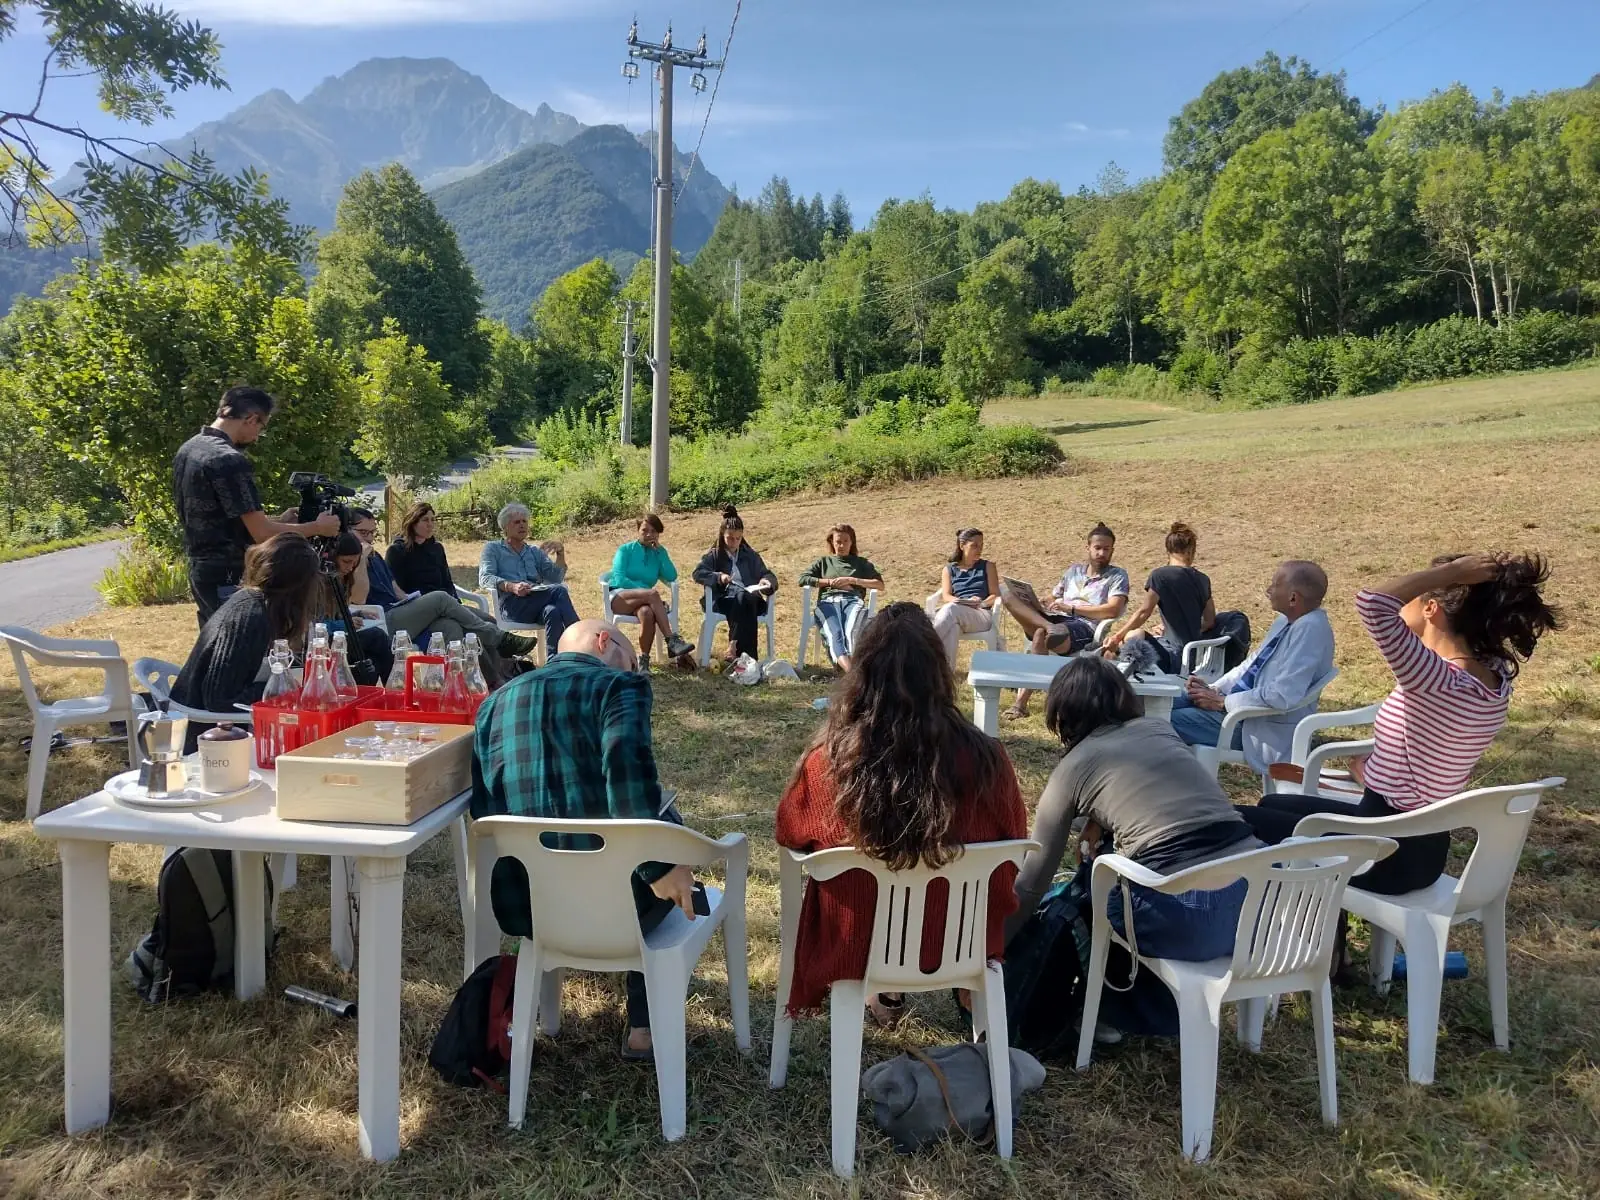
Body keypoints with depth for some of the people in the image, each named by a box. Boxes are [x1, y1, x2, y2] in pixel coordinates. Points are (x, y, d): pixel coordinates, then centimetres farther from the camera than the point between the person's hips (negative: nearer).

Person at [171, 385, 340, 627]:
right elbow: (262, 533, -20)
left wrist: (280, 521, 20)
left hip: (200, 569, 10)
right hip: (227, 576, -10)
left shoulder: (187, 449, 9)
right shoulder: (230, 461, -20)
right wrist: (317, 527, -7)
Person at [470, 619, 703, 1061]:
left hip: (521, 906, 7)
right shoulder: (618, 686, -4)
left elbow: (482, 804, 15)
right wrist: (660, 864, -20)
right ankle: (644, 1026, 30)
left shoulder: (496, 701, 14)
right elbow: (626, 767, -23)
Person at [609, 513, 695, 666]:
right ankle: (672, 641, -40)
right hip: (619, 598, -2)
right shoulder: (625, 549, 6)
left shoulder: (659, 552, 14)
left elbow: (672, 577, -3)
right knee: (652, 594, -35)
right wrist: (645, 590, -20)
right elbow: (619, 579, -8)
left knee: (647, 613, -37)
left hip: (643, 600, 3)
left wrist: (660, 550, -3)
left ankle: (644, 660, -31)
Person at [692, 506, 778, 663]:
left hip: (750, 599, 2)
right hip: (724, 600, -2)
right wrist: (718, 577, -19)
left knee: (745, 599, -36)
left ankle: (734, 648, -42)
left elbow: (768, 575, 20)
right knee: (743, 599, -36)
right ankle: (748, 655, -42)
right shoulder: (715, 555, 14)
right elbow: (698, 573, -1)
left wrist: (767, 581, -6)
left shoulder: (750, 555, 23)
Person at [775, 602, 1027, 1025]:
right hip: (964, 941, 1)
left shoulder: (828, 760, -26)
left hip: (855, 946, 0)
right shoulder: (984, 760, -24)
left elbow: (789, 834, -4)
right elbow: (1014, 840, -3)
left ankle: (887, 992, 44)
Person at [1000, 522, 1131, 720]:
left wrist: (1071, 608, -9)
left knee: (1041, 635, -38)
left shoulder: (1117, 575, 10)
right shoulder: (1074, 570, 26)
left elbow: (1112, 610, -6)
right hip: (1057, 620, 6)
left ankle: (1022, 702, -35)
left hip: (1086, 628, -6)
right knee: (1006, 593, -14)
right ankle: (1049, 628, -39)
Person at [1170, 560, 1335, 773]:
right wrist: (1214, 688, 1)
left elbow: (1282, 696, -31)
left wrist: (1222, 702, -21)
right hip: (1247, 702, 9)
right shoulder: (1288, 620, 5)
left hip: (1266, 730, -9)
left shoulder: (1310, 629, -25)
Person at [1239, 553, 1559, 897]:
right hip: (1421, 844, 9)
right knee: (1272, 805, 26)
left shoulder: (1440, 681, -31)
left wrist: (1453, 571, -30)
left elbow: (1372, 603, -42)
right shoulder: (1495, 675, -5)